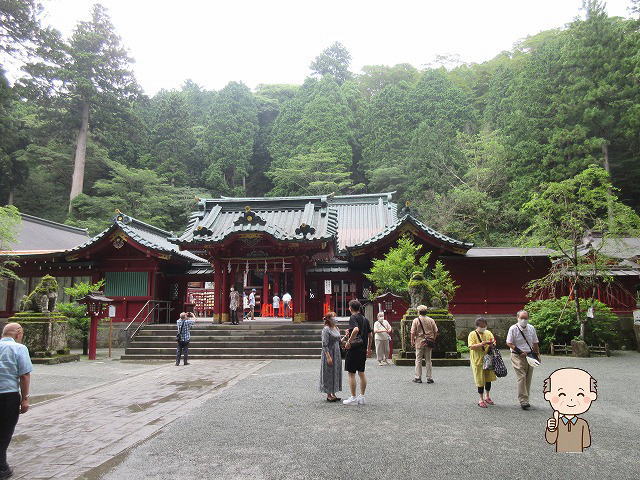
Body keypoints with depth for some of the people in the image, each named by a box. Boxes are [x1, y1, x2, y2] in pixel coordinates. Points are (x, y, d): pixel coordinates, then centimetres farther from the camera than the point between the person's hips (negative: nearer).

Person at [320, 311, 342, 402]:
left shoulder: (336, 328, 11)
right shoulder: (326, 329, -13)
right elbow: (324, 344, -17)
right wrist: (328, 357, -21)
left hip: (337, 354, 8)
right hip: (329, 353, -8)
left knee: (336, 373, 11)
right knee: (329, 374, -1)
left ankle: (333, 394, 21)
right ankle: (328, 395, 9)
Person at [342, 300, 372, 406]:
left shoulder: (353, 317, -11)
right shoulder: (365, 319, 11)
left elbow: (356, 329, -31)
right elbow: (370, 335, 15)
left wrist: (349, 342, -24)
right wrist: (369, 348, 23)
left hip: (354, 348, -8)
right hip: (363, 349, 8)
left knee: (351, 373, 0)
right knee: (361, 373, 12)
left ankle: (353, 398, 3)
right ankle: (362, 397, 17)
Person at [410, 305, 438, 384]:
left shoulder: (416, 320, -6)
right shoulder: (431, 320, 3)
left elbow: (413, 333, -9)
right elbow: (436, 331, 4)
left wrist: (412, 341, 2)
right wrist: (433, 340, 15)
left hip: (419, 342, -3)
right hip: (429, 343, 3)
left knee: (418, 360, 5)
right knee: (428, 360, 10)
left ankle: (418, 378, 7)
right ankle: (430, 378, 12)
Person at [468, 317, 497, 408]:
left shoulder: (488, 333, 8)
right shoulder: (472, 334, -7)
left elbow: (494, 344, 10)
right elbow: (471, 346, -17)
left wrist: (491, 344, -14)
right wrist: (481, 344, -29)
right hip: (478, 361, -5)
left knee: (489, 378, 13)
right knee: (481, 381, 1)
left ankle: (487, 396, 33)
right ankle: (481, 399, 14)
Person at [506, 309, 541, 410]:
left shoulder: (531, 328, 8)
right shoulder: (513, 329, -7)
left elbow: (535, 343, 18)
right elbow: (509, 343, -8)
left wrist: (537, 354, 15)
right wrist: (520, 352, -16)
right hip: (518, 357, -5)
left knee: (528, 379, 7)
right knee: (521, 378, -12)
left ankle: (525, 400, 17)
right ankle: (523, 401, -10)